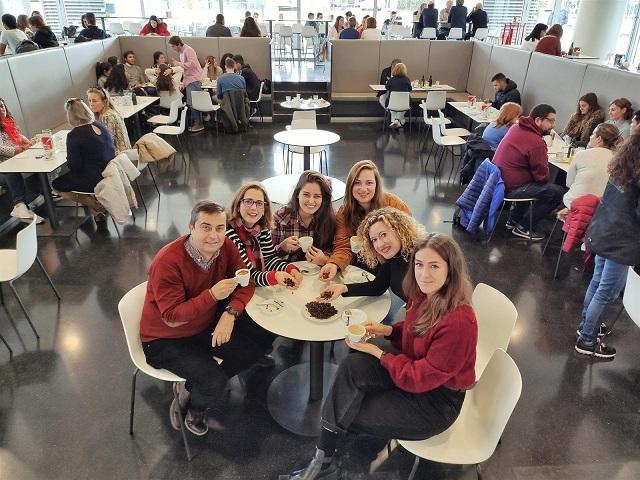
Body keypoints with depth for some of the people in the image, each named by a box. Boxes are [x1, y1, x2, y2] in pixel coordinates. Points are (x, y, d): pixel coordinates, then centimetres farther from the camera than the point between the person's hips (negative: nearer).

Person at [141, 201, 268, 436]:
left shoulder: (225, 247, -13)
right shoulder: (167, 262, -29)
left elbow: (246, 283, -6)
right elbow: (172, 317, -27)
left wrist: (230, 313, -24)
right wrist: (213, 295, -38)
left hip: (206, 325, 7)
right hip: (166, 340, -6)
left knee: (252, 350, -4)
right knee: (215, 381, -22)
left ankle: (191, 387, 13)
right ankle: (194, 411, 16)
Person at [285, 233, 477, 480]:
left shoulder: (459, 322, -31)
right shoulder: (426, 295, -6)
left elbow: (419, 378, -24)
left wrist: (376, 351, -15)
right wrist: (386, 329, -6)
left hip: (436, 399, -7)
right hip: (415, 371, 7)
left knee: (344, 414, -10)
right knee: (352, 365, -19)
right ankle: (324, 459, -8)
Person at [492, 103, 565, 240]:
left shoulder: (516, 127, 3)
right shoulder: (536, 142, -21)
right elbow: (543, 176, -14)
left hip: (498, 179, 10)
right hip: (511, 188, -9)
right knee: (558, 192, -4)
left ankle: (514, 220, 31)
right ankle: (524, 227, 5)